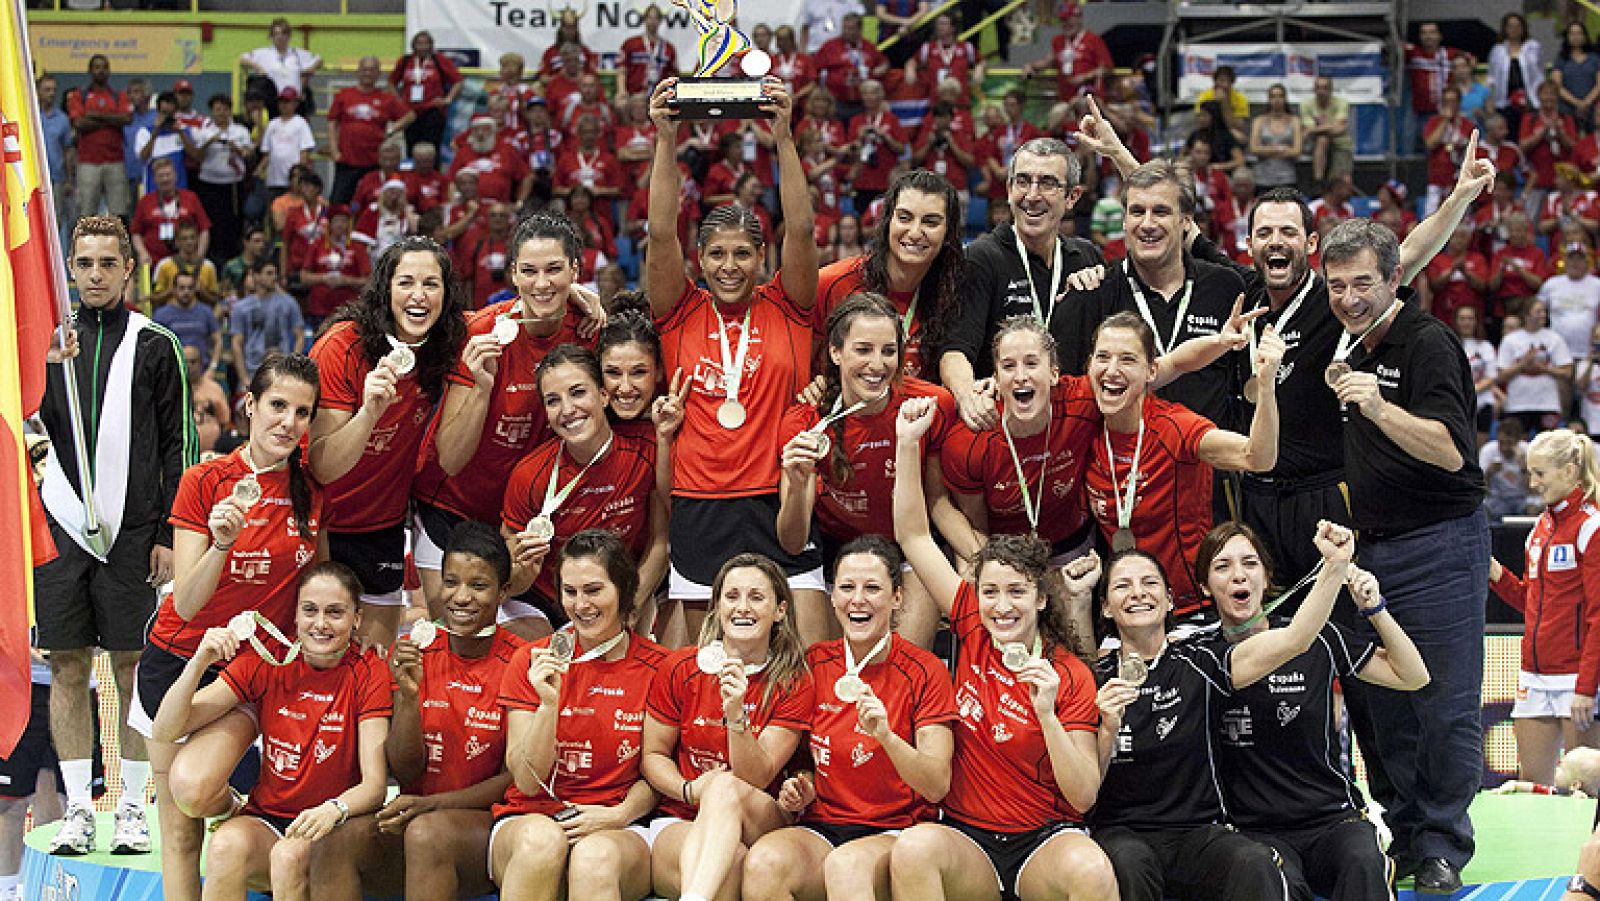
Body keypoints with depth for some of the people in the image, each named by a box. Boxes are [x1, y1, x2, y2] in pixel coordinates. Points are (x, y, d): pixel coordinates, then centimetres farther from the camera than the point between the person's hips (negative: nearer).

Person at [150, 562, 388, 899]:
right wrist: (200, 661, -22)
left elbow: (374, 784, -14)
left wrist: (334, 810, -36)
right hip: (266, 819, 2)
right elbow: (164, 731, -6)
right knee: (227, 845, -32)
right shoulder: (267, 662, -1)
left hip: (336, 832, -2)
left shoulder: (368, 674, -6)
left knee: (292, 853, -35)